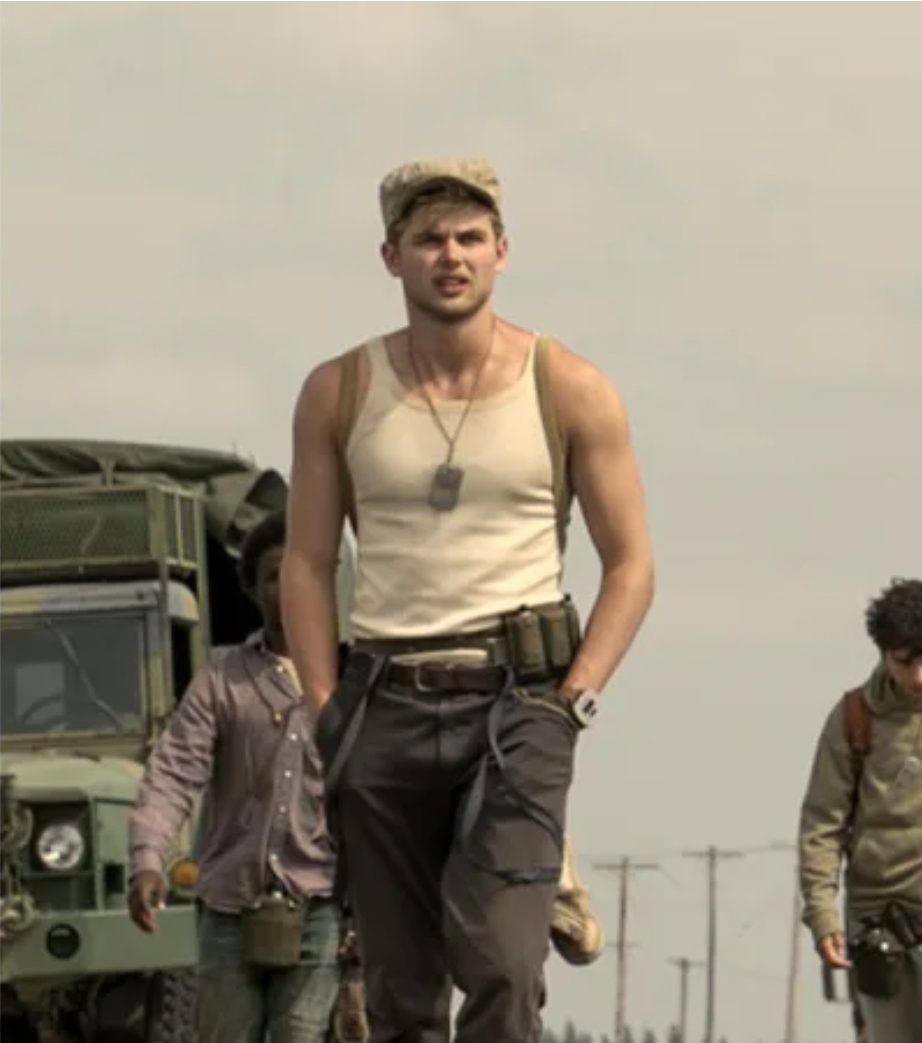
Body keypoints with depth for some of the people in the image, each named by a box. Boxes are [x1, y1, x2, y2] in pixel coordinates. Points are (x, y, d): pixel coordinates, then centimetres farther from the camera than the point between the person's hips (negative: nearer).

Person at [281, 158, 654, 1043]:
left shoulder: (570, 391, 2)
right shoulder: (339, 394, 7)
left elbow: (630, 565, 5)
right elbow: (306, 564, 10)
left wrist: (571, 700, -6)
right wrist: (327, 715, -1)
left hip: (516, 699, -2)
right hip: (385, 702, 2)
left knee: (500, 964, -18)